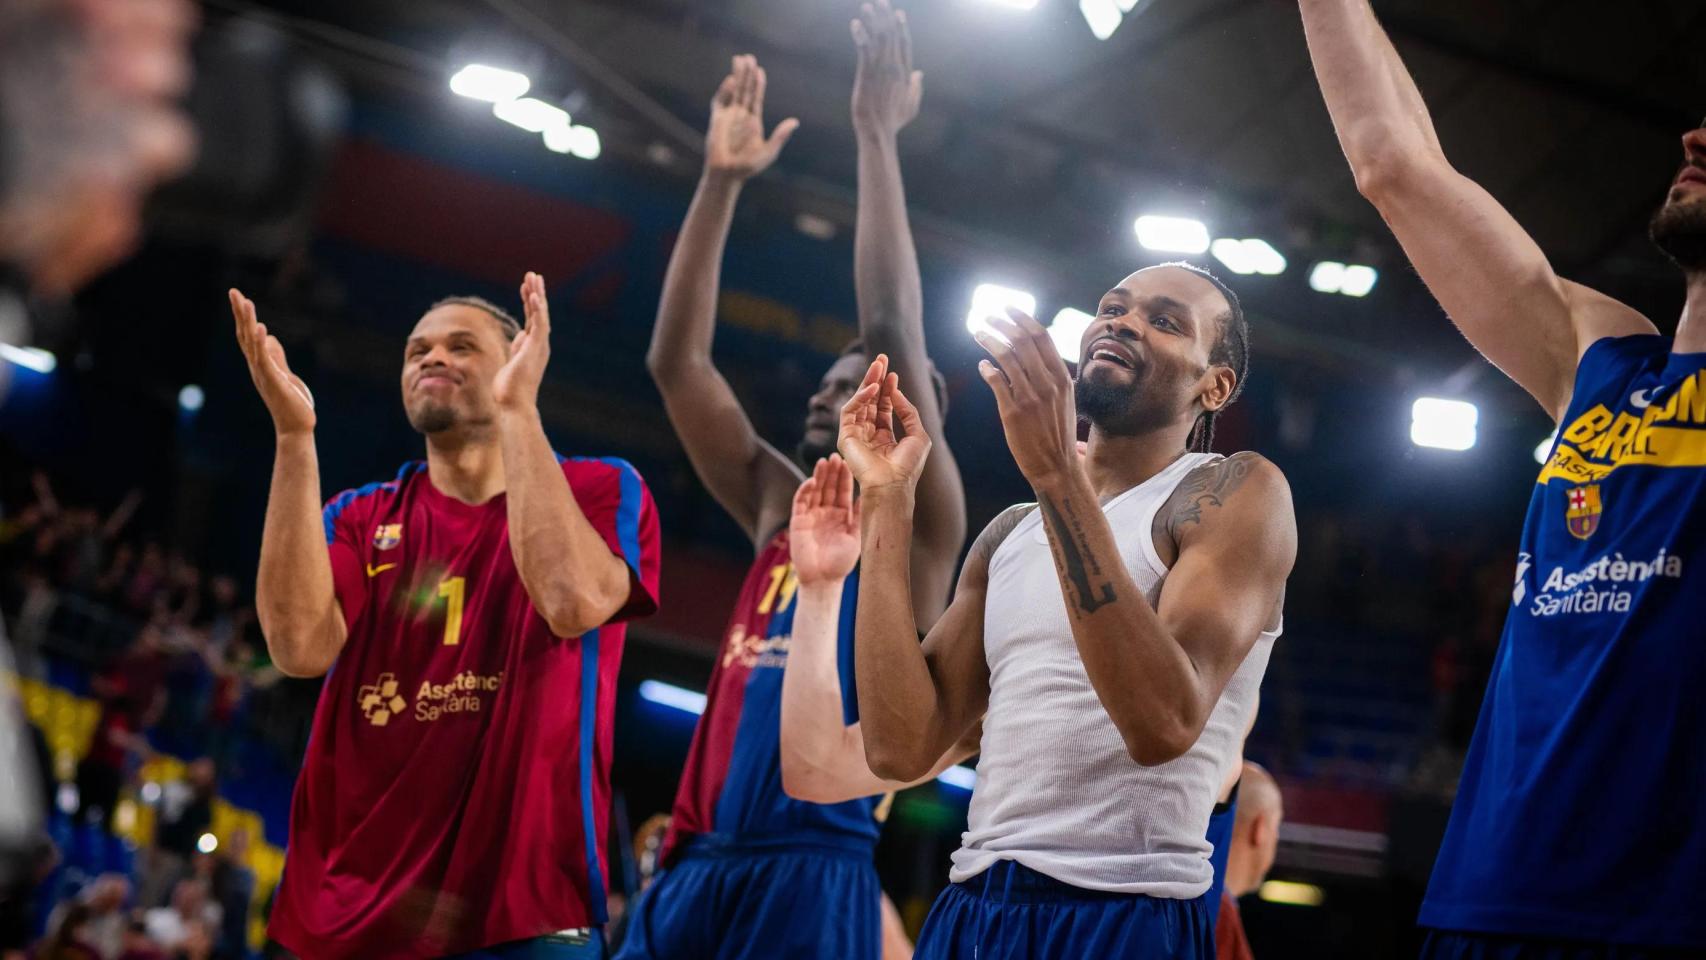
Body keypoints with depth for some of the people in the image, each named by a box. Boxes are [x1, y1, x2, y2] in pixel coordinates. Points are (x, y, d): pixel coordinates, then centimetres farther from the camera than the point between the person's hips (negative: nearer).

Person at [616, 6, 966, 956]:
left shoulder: (919, 519, 6)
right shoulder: (780, 509, 22)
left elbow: (894, 332, -7)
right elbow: (676, 362, 17)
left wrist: (877, 132, -4)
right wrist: (721, 182, 11)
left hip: (809, 870, -6)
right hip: (694, 865, 7)